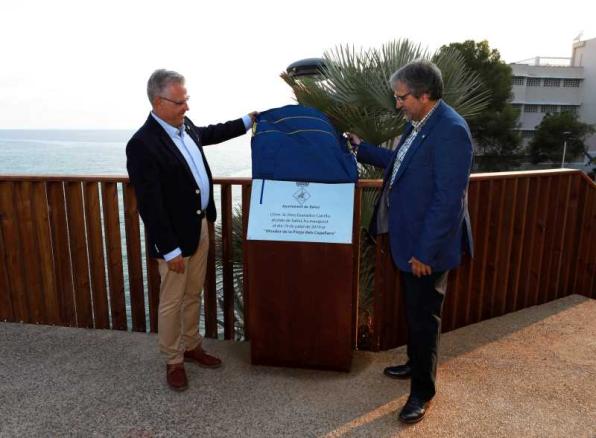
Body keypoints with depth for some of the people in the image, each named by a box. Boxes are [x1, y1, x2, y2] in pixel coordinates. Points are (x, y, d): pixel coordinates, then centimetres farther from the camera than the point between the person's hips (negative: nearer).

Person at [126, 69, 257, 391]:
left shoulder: (184, 126, 3)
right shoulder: (143, 144, -22)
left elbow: (210, 134, 28)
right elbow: (150, 205, -22)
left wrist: (248, 121, 27)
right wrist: (170, 249, -20)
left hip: (200, 226, 8)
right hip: (174, 237, -8)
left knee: (194, 294, 21)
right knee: (172, 302, 9)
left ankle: (192, 346, 40)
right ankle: (173, 361, 28)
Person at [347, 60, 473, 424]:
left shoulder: (450, 130, -23)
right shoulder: (418, 123, 5)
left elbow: (448, 200, -25)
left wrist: (425, 252, -22)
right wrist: (361, 148, 19)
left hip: (427, 246, -9)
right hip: (408, 237, 9)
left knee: (424, 316, 7)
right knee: (413, 309, 23)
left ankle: (423, 391, 27)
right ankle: (416, 364, 45)